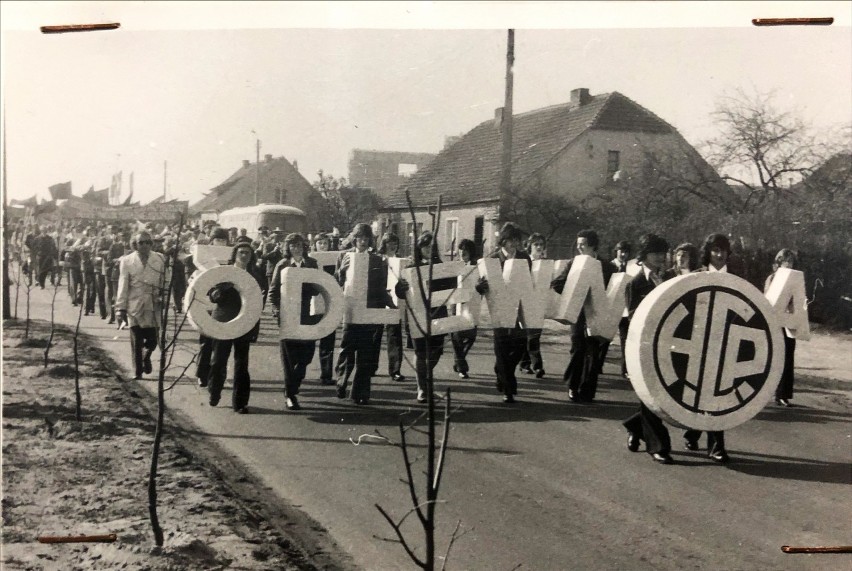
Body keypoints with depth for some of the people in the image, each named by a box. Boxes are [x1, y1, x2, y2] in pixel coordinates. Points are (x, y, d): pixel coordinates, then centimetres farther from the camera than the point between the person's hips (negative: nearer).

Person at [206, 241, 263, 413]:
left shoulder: (254, 276, 7)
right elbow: (212, 295, -1)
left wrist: (256, 328, 4)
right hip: (223, 321, -1)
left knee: (241, 363, 0)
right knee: (218, 360, 0)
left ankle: (240, 402, 5)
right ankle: (214, 394, 23)